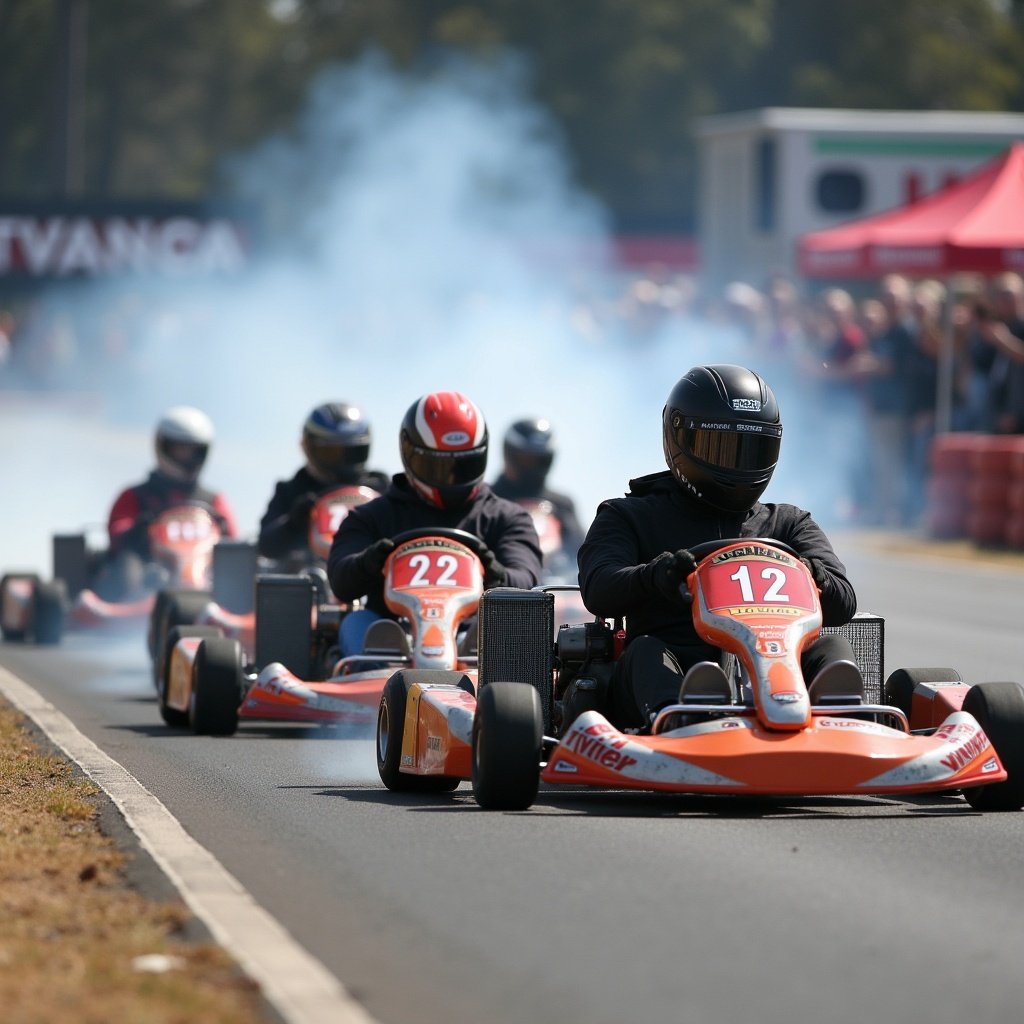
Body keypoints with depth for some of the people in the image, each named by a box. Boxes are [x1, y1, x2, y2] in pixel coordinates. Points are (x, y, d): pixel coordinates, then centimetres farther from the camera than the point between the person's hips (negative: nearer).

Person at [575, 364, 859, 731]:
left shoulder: (789, 523, 25)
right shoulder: (628, 518, 20)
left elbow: (842, 601, 8)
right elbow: (599, 590, -1)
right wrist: (654, 576, -24)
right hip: (671, 686, -2)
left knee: (832, 646, -23)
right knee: (646, 652, -32)